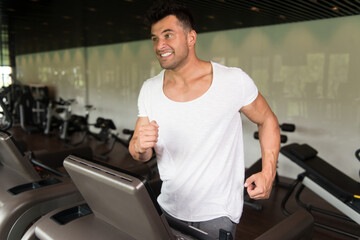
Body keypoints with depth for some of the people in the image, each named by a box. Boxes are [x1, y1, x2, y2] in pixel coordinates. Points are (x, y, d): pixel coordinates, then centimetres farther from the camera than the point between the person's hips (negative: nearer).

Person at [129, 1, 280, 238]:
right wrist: (140, 146, -24)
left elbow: (267, 120, 0)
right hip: (170, 208, 4)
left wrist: (268, 173, -11)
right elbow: (140, 156, 0)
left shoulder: (234, 81, -15)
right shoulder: (150, 89, -4)